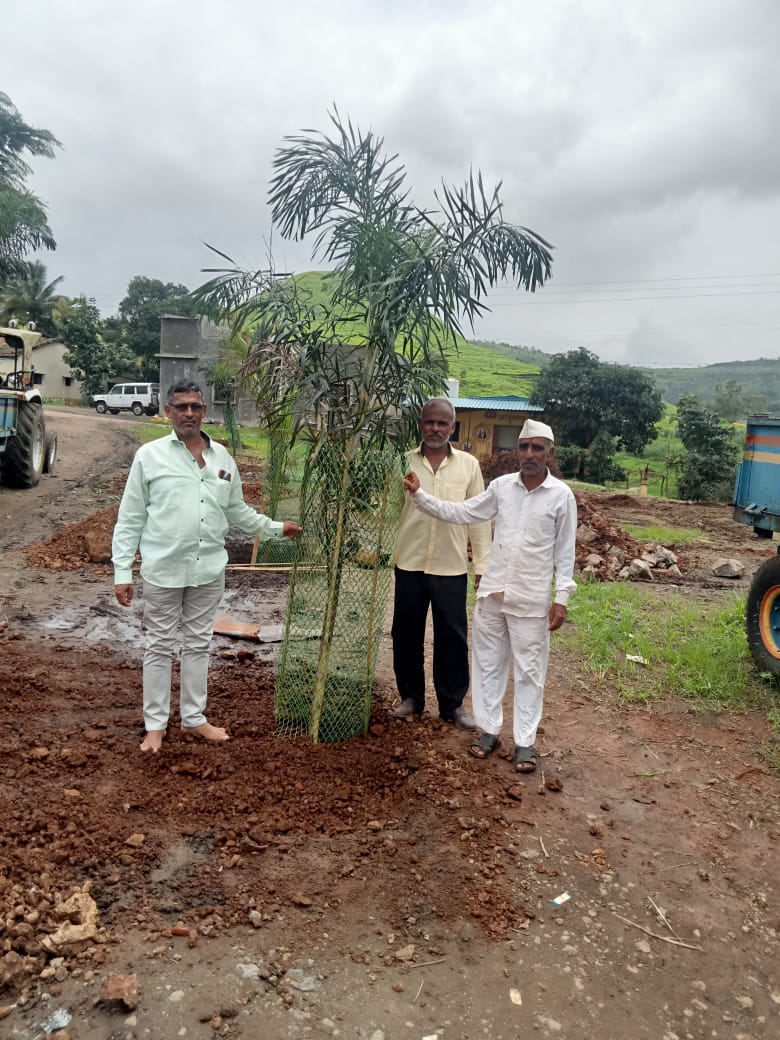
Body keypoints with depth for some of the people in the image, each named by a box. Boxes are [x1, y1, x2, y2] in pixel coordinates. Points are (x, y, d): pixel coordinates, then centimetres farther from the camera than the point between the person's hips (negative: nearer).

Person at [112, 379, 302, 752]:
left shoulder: (221, 457, 6)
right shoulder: (149, 455, -5)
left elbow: (237, 510, 16)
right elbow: (130, 519, -4)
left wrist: (275, 527, 14)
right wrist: (122, 571, -8)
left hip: (209, 569, 4)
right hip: (164, 569, -3)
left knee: (198, 644, 14)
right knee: (160, 646, 8)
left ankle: (194, 717, 29)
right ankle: (155, 724, 22)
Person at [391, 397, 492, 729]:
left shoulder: (468, 465, 2)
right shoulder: (404, 462, 1)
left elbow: (478, 517, 4)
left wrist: (482, 565, 2)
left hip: (451, 568, -1)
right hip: (409, 565, 1)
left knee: (452, 637, 6)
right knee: (406, 633, 11)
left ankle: (453, 704, 22)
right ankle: (411, 696, 29)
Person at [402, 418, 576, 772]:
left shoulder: (561, 496, -6)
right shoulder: (501, 486, 2)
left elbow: (565, 551, -3)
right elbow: (461, 513, 7)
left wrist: (561, 598, -6)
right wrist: (420, 496, -1)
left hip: (531, 599, -3)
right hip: (492, 592, 4)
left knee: (528, 671, 6)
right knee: (488, 663, 12)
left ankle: (525, 741, 18)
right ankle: (489, 729, 27)